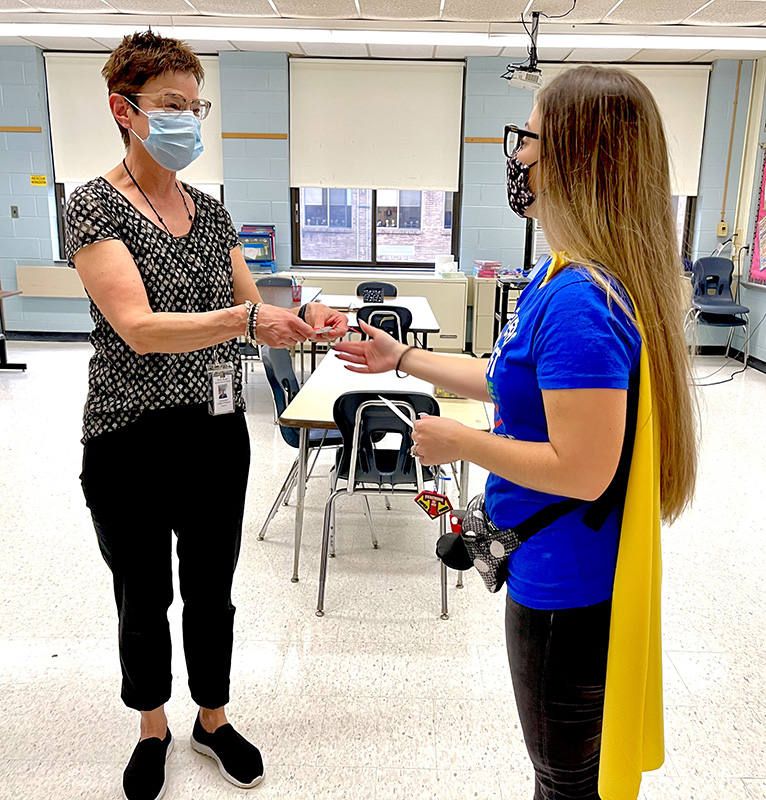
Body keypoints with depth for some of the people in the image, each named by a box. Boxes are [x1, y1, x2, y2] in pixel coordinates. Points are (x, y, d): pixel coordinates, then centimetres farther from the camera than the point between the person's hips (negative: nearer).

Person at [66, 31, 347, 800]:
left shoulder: (210, 211, 7)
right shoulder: (95, 205, -10)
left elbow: (253, 312, 7)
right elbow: (138, 328, -23)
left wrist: (299, 320, -15)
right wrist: (248, 318, -35)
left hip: (218, 434, 5)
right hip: (131, 444, -4)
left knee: (211, 592, 17)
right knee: (144, 599, 15)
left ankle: (213, 719, 40)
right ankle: (152, 729, 40)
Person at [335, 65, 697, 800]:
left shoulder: (581, 300, -28)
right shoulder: (565, 275, 4)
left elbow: (582, 470, -29)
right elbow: (518, 380, 14)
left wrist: (459, 444, -16)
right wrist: (402, 359, 17)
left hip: (567, 582, -9)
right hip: (560, 568, 10)